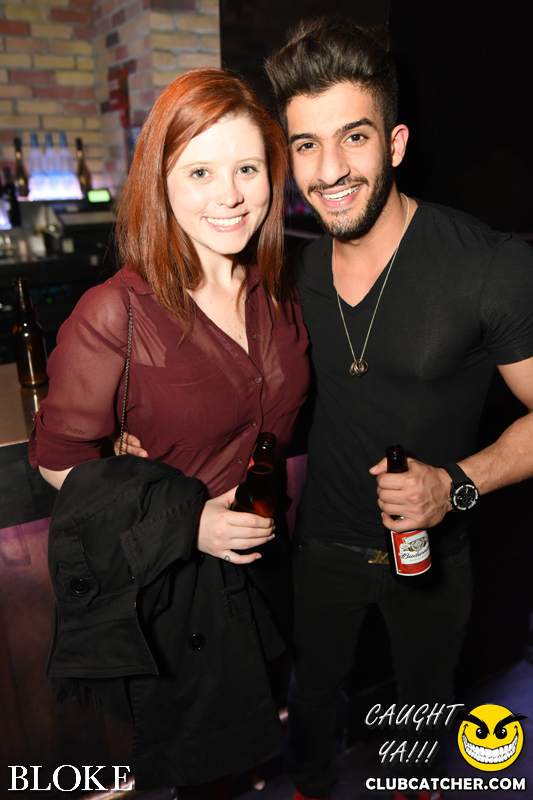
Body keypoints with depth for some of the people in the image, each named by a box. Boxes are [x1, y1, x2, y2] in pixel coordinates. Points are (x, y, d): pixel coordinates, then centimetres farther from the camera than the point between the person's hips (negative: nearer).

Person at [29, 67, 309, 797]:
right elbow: (59, 460, -14)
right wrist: (187, 519, -21)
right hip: (168, 575, -4)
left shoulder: (281, 295, -6)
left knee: (264, 725, 29)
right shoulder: (116, 314, -24)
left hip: (266, 557, 5)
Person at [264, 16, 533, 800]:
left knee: (426, 697, 28)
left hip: (429, 551, -2)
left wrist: (457, 484, -29)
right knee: (315, 686, 27)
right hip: (324, 541, 3)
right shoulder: (298, 268, -9)